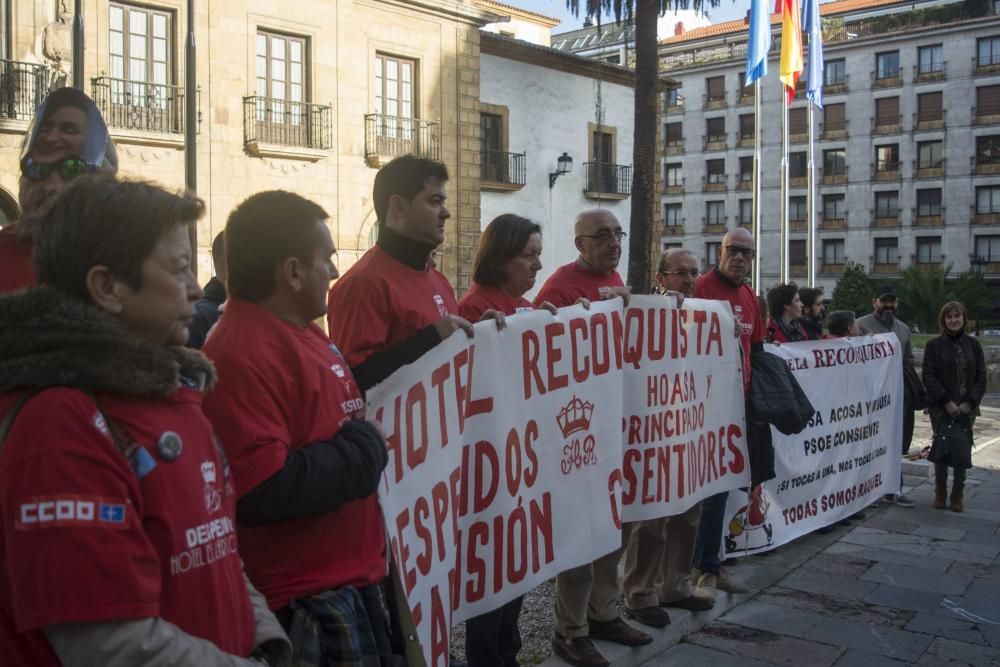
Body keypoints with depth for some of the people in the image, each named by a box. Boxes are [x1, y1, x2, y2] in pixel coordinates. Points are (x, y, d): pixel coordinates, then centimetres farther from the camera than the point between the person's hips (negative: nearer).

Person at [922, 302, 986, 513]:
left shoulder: (973, 345, 8)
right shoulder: (933, 345, 2)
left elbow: (981, 377, 6)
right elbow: (929, 377, -4)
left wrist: (969, 402, -7)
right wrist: (947, 402, -13)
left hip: (966, 408, 2)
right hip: (941, 408, -1)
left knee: (963, 451, -3)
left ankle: (958, 494, 13)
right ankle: (940, 493, 14)